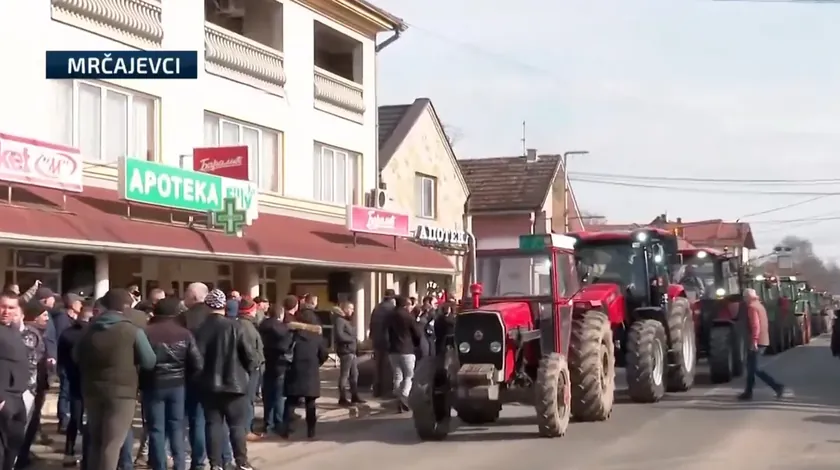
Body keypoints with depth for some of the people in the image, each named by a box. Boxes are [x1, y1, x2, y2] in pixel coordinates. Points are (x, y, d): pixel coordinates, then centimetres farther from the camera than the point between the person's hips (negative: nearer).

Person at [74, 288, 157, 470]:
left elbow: (76, 357, 16)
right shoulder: (133, 331, -9)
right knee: (112, 444, -3)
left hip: (92, 390, 5)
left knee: (95, 441, 16)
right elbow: (149, 362, -5)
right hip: (121, 391, -5)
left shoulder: (90, 330, 6)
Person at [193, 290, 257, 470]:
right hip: (234, 382, -2)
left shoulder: (201, 328, -7)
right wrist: (249, 369, 9)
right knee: (238, 424, 7)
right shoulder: (233, 326, -11)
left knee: (213, 424, 6)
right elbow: (249, 354, -9)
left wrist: (201, 378, 8)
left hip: (209, 384, 2)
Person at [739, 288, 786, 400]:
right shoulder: (759, 305, 18)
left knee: (754, 368, -7)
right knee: (751, 367, 15)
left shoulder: (752, 307, -12)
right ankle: (748, 392, 18)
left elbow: (755, 325, -23)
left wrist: (754, 340, -25)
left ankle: (777, 386, -13)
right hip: (763, 341, 10)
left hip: (756, 342, -10)